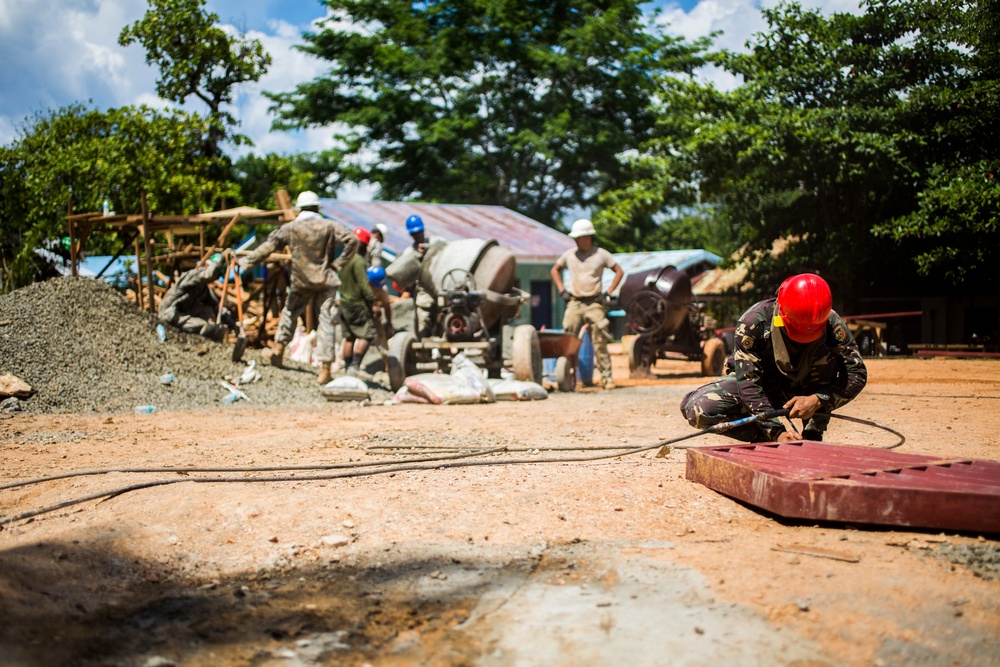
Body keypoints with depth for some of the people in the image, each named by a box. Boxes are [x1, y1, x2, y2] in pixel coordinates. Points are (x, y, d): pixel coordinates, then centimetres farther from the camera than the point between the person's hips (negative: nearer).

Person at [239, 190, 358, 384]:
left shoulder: (290, 228, -1)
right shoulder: (329, 226, 0)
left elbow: (267, 247, -2)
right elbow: (352, 240, -10)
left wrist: (246, 262, 6)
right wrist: (339, 264, -4)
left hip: (301, 281, 0)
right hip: (326, 281, 0)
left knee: (289, 312, 24)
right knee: (325, 321, -1)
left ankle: (278, 349, 19)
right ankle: (325, 369, -6)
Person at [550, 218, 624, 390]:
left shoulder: (601, 254, 2)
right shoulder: (569, 254, 9)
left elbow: (619, 272, 7)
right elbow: (554, 270, 23)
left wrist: (607, 292, -1)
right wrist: (562, 290, 11)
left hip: (594, 303, -2)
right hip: (574, 303, 3)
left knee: (600, 342, -5)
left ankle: (607, 377, -1)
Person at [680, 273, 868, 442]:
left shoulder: (832, 325, -24)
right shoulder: (753, 322, -30)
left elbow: (858, 373, -21)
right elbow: (748, 382, -30)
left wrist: (818, 400, -38)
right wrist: (777, 431, -40)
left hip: (805, 390, 1)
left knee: (827, 350, -31)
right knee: (696, 408, -27)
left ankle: (812, 437, -20)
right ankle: (766, 439, -9)